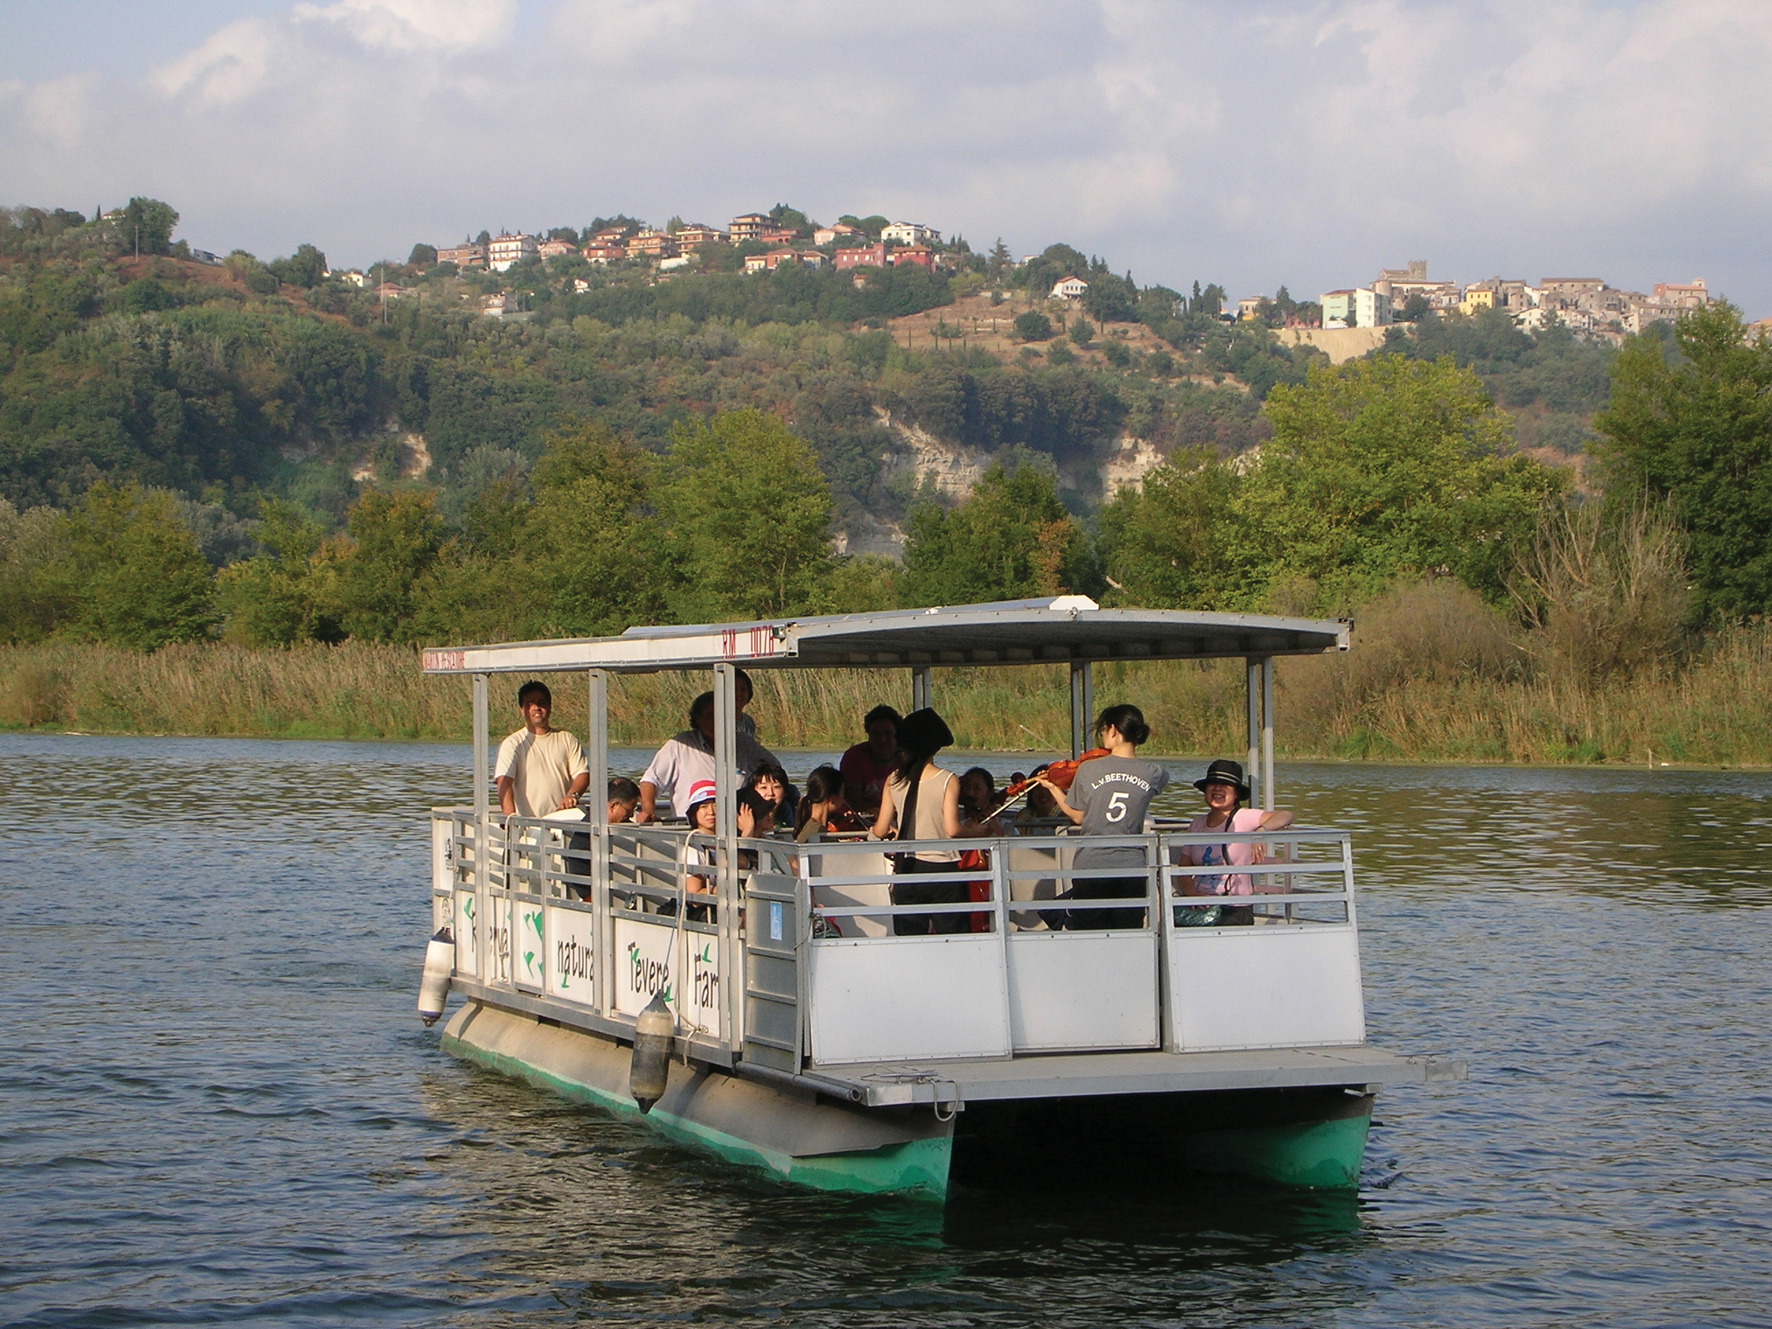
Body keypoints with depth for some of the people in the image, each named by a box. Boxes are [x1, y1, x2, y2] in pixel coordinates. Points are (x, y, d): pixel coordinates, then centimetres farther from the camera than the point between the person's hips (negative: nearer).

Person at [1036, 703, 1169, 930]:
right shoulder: (1152, 773, -3)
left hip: (1091, 867, -2)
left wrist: (1054, 789, 15)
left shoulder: (1088, 770, -8)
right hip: (1131, 868, 2)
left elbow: (1077, 817, 1)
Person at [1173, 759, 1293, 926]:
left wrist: (1261, 831, -38)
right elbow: (1184, 869, 11)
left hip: (1235, 911, -4)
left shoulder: (1244, 818, -3)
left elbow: (1285, 816, -17)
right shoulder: (1196, 825, 13)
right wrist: (1192, 893, -11)